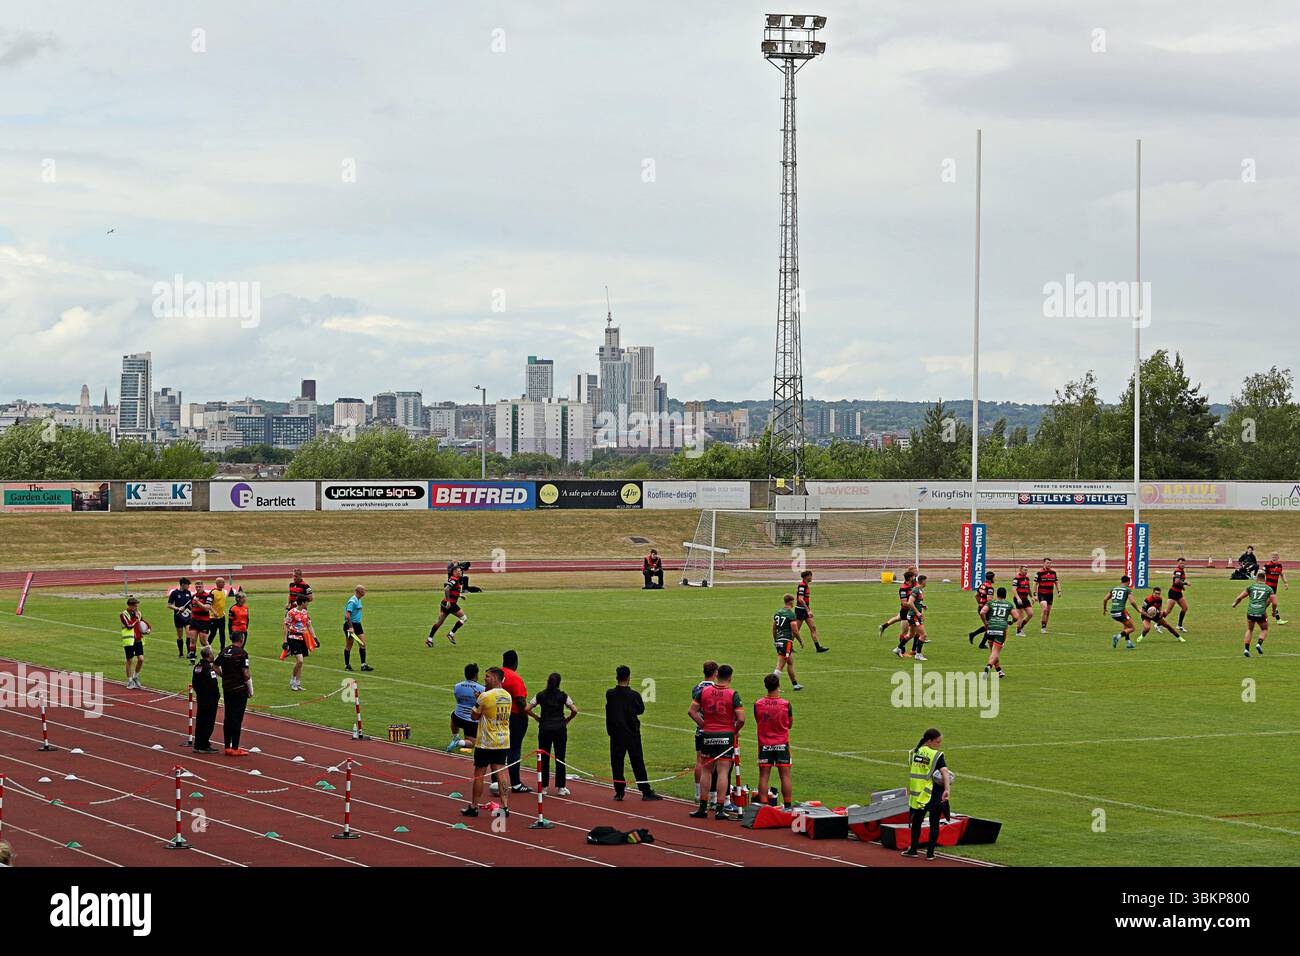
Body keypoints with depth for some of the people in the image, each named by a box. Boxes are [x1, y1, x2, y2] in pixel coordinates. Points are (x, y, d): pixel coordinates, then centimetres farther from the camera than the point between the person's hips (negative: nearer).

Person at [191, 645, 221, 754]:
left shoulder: (197, 667, 9)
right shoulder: (209, 668, -18)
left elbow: (194, 683, 15)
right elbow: (213, 685, -21)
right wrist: (217, 696, -9)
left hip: (200, 699, 9)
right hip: (210, 700, -9)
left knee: (200, 721, 12)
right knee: (208, 722, -2)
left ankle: (198, 745, 17)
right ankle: (204, 746, -1)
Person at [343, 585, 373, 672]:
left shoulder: (358, 600, 12)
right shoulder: (352, 601, -18)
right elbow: (347, 615, -23)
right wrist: (350, 627, -25)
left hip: (357, 625, 9)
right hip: (350, 625, -9)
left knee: (363, 644, 3)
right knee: (349, 646, 3)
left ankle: (363, 665, 5)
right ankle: (347, 665, 13)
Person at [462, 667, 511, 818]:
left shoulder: (485, 696, -16)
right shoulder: (507, 696, 5)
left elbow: (474, 715, -6)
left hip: (486, 743, -6)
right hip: (503, 742, 6)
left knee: (479, 774, 6)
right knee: (499, 774, 7)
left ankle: (473, 807, 14)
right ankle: (505, 806, -1)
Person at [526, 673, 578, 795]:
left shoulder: (540, 695, 2)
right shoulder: (563, 696, 0)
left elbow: (527, 709, -1)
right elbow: (574, 711, -6)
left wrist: (536, 717, 12)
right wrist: (568, 719, 11)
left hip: (544, 728, 1)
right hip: (560, 728, -1)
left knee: (544, 757, 8)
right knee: (560, 758, 3)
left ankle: (543, 786, 10)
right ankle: (560, 787, 3)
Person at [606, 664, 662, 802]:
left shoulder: (610, 694, -6)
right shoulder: (634, 695, -10)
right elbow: (641, 709, 5)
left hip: (616, 734, 1)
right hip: (632, 734, -1)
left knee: (617, 763, 8)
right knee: (638, 763, 3)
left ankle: (619, 792, 6)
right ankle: (646, 791, 4)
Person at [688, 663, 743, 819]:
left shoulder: (704, 691, 0)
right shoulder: (733, 695, -10)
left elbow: (692, 711, 0)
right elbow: (741, 719, -15)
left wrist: (703, 725, 7)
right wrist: (735, 731, 3)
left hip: (708, 734, 3)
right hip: (726, 735, -3)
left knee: (705, 770, 13)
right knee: (723, 772, -1)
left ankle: (703, 807, 16)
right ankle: (720, 809, -3)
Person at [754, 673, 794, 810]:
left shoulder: (758, 704, -7)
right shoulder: (786, 704, -11)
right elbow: (790, 724, 2)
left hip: (764, 745, 1)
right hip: (782, 745, -1)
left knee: (763, 777, 3)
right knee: (785, 776, 3)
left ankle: (763, 805, 0)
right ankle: (788, 806, 4)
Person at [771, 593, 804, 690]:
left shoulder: (778, 612, 11)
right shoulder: (791, 614, -13)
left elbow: (774, 629, 16)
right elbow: (794, 631, -12)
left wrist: (775, 640, 26)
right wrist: (801, 641, 2)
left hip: (779, 640, 8)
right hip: (787, 641, -8)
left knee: (790, 662, 17)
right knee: (781, 665, -9)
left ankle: (795, 684, 24)